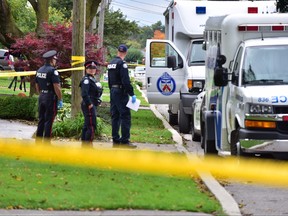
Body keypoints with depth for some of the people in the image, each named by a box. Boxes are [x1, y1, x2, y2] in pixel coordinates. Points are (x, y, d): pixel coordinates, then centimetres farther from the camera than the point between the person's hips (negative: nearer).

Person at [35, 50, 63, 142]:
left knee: (41, 120, 13)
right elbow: (56, 87, -18)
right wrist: (60, 100, -11)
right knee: (49, 121, -3)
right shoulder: (53, 71, -15)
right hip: (51, 98, -7)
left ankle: (38, 141, 16)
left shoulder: (39, 70, 9)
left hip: (41, 97, 7)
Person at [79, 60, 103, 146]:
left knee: (86, 126, 14)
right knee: (92, 126, -13)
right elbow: (84, 94, -23)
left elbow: (98, 92, 25)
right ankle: (88, 144, -13)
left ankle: (84, 144, 19)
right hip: (89, 106, -10)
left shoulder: (93, 79, 18)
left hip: (93, 105, 10)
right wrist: (89, 104, -23)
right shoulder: (86, 80, -13)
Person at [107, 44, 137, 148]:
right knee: (125, 116, -7)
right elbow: (126, 81, -20)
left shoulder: (111, 63, 13)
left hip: (113, 92, 9)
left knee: (115, 116, 11)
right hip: (121, 92, -9)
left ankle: (115, 140, 13)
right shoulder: (122, 64, -15)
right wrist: (132, 94, -18)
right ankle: (125, 140, -10)